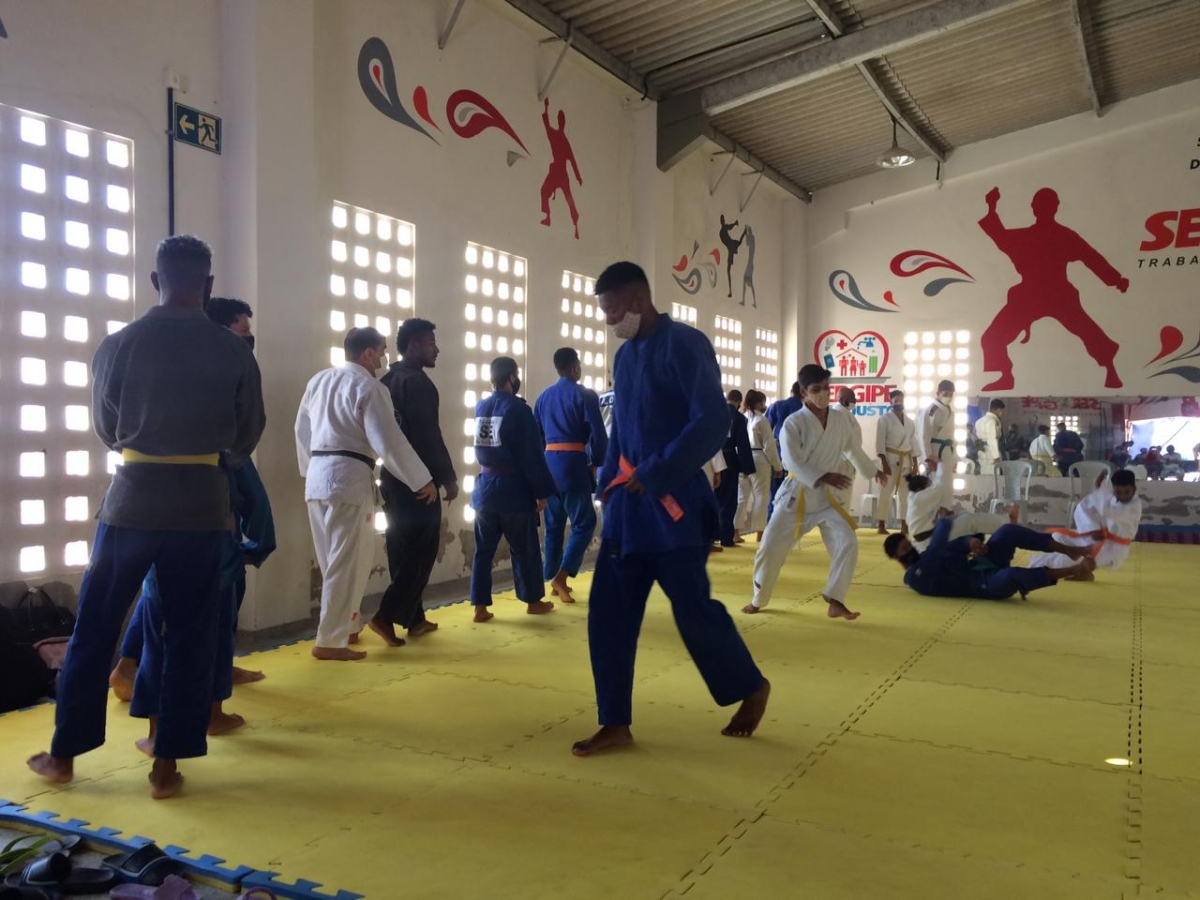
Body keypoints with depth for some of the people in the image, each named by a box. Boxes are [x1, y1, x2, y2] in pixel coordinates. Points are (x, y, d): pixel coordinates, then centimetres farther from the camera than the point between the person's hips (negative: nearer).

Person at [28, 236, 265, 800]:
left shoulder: (117, 345, -5)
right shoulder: (234, 352, -5)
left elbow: (106, 430, 9)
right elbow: (246, 439, 5)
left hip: (133, 499, 0)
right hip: (202, 503, 0)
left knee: (95, 628, 14)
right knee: (190, 636, 8)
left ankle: (64, 753, 26)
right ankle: (167, 764, 14)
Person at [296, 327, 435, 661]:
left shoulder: (318, 380, 13)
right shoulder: (368, 386, -10)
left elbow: (302, 430, 17)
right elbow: (389, 441, -14)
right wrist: (421, 480, -7)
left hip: (318, 476, 8)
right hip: (348, 477, -8)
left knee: (334, 559, 18)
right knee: (346, 563, 0)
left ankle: (344, 626, 30)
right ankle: (330, 641, 3)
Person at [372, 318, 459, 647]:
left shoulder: (387, 380, 14)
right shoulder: (417, 382, -13)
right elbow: (428, 436, -19)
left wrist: (394, 467, 20)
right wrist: (448, 477, -13)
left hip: (393, 476, 9)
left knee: (403, 549, 12)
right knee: (422, 549, -2)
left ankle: (414, 619, 19)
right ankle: (386, 616, -8)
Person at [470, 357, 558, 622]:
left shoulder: (480, 408, 7)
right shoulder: (518, 409, -13)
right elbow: (533, 456, -13)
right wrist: (542, 492, -7)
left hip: (485, 488, 6)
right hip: (514, 489, -5)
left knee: (483, 549, 9)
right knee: (525, 549, 9)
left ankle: (480, 607, 9)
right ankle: (533, 601, 22)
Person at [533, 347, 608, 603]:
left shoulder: (543, 396, 13)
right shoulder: (585, 395, -5)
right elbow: (598, 435, -8)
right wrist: (596, 463, 6)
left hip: (549, 463, 6)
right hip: (573, 463, -6)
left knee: (554, 524, 15)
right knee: (583, 523, 2)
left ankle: (553, 580, 20)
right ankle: (561, 576, -9)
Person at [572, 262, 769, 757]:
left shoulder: (684, 344, -11)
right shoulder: (625, 355, 13)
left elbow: (712, 423, -19)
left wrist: (656, 476, -20)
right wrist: (609, 486, 9)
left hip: (674, 504, -7)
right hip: (629, 504, 8)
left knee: (693, 608, 1)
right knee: (609, 612, 5)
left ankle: (752, 689, 27)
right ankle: (616, 723, 17)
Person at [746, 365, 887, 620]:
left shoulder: (841, 419, 0)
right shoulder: (793, 423, -13)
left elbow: (853, 449, 19)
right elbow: (793, 462, -22)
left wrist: (874, 471, 32)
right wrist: (823, 477, -35)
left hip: (825, 496, 3)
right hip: (796, 494, -3)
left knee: (848, 543, -13)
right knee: (770, 548, -1)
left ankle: (835, 601, 1)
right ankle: (759, 600, 21)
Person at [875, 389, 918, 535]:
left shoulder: (909, 421, 11)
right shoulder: (885, 419, -5)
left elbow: (913, 443, 13)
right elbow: (880, 442, -9)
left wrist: (915, 464, 7)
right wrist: (884, 463, -16)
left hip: (905, 460, 5)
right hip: (890, 459, -5)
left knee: (904, 492, 7)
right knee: (886, 492, -6)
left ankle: (904, 524, 12)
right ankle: (882, 524, -2)